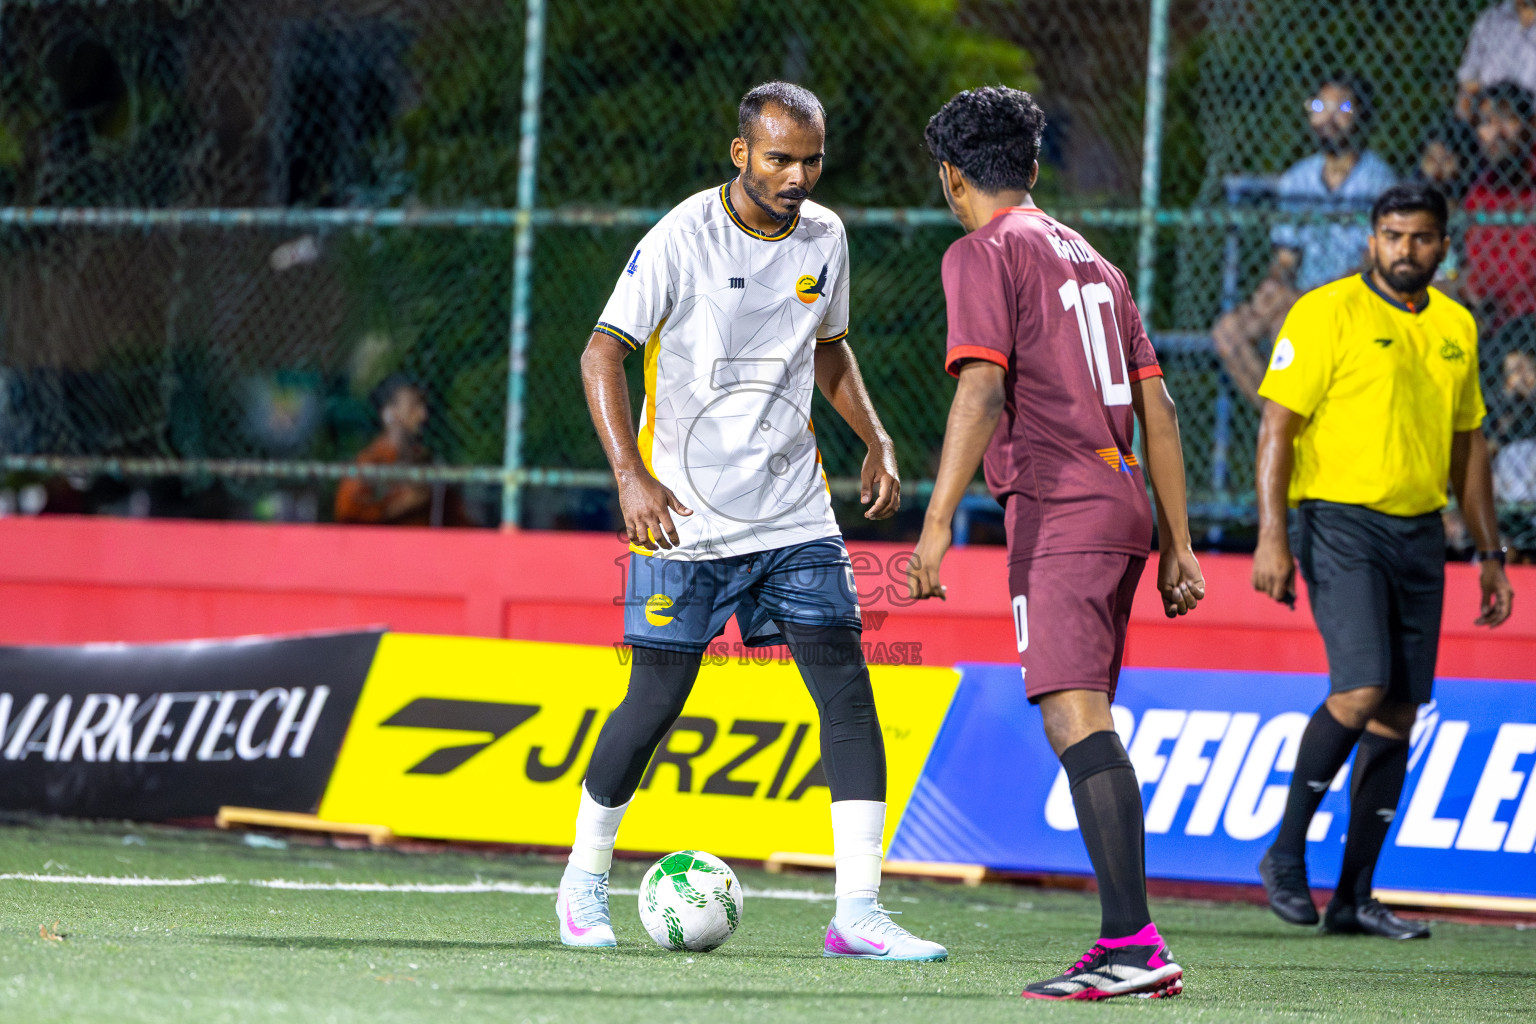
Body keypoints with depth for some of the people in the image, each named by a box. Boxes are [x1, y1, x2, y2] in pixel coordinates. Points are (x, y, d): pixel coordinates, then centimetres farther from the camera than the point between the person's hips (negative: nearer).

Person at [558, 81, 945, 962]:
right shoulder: (684, 237, -12)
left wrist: (876, 439, 7)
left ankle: (858, 912, -8)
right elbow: (603, 353, -11)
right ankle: (585, 882, 24)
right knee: (656, 703, 2)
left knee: (848, 691, -7)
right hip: (685, 517, -4)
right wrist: (632, 477, -22)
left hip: (796, 514, 5)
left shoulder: (824, 237, 5)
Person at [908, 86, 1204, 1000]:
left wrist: (938, 522, -19)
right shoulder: (1092, 261, 21)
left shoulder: (984, 255, -2)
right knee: (1086, 724, 13)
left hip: (1056, 512, -8)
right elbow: (1156, 407, 19)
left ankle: (1136, 943, -26)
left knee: (1076, 716, -15)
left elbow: (982, 389, -15)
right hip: (1121, 508, 8)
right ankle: (1124, 943, 12)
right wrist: (1178, 545, 21)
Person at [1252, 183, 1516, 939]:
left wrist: (1489, 551, 19)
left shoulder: (1455, 328, 14)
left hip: (1420, 534, 6)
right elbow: (1277, 427, -8)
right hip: (1340, 519, -6)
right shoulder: (1326, 312, -5)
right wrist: (1272, 536, -16)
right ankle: (1286, 851, 0)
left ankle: (1354, 897, 8)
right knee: (1361, 689, -19)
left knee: (1399, 712, 2)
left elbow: (1468, 444, 22)